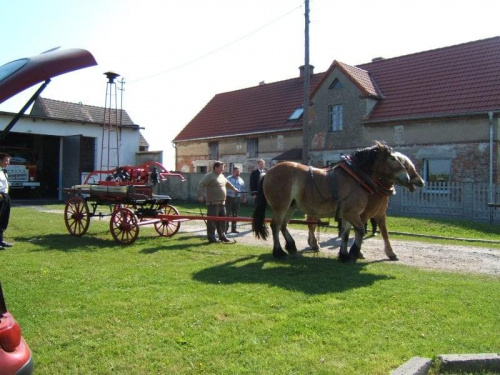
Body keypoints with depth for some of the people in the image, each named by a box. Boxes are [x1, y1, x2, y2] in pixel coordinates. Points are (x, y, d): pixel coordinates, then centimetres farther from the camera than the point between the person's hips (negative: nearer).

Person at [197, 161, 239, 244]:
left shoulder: (221, 176, 17)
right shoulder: (209, 176, -9)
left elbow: (227, 183, 36)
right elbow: (201, 185, -17)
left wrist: (234, 189, 47)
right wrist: (200, 195, -27)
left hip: (222, 203, 9)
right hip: (213, 203, -8)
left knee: (222, 220, 13)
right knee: (212, 221, -5)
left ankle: (222, 235, 23)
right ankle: (211, 237, 2)